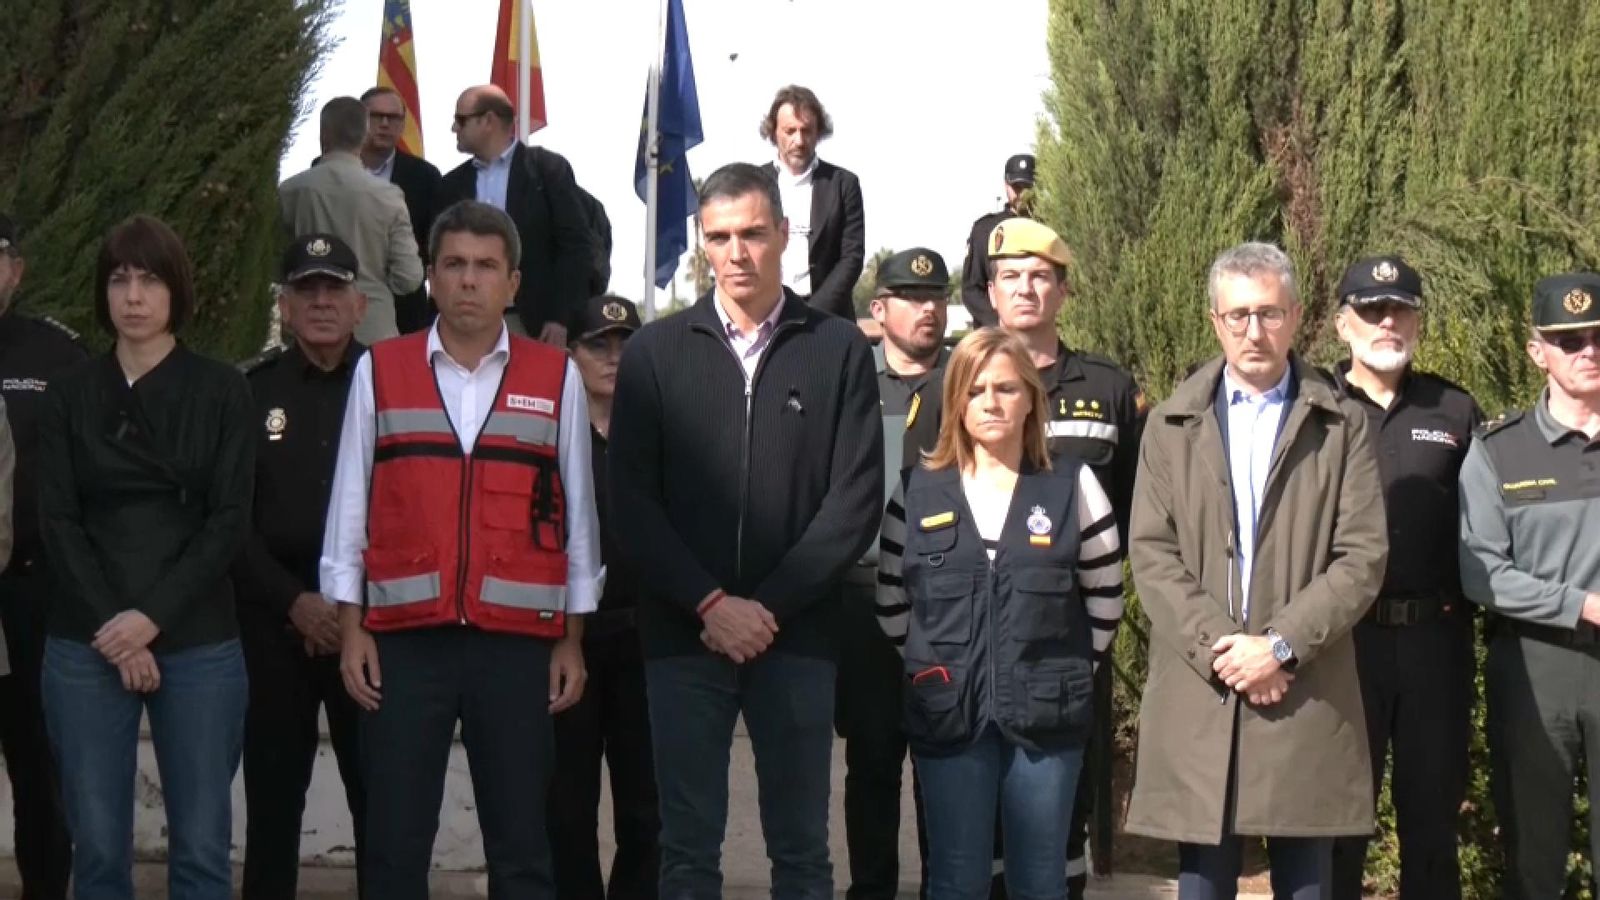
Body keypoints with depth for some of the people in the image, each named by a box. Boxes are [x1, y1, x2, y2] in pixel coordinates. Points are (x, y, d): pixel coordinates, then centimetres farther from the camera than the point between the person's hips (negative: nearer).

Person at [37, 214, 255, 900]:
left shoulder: (221, 391, 3)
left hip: (199, 644, -1)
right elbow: (58, 522, 2)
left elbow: (229, 520, -3)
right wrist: (110, 627, -9)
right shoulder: (70, 395, 9)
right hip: (86, 646, 1)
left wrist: (152, 617, -13)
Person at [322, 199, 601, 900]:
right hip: (404, 640, 0)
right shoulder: (379, 372, 5)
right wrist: (350, 627, 1)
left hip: (518, 643, 0)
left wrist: (572, 640, 5)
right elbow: (350, 504, 6)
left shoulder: (556, 380, 5)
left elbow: (577, 515, 7)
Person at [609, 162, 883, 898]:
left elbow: (856, 499, -1)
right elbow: (631, 499, 1)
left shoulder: (838, 350, 5)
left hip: (797, 636, -1)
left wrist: (770, 605, -9)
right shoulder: (655, 351, 8)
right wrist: (710, 602, -9)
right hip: (683, 632, 1)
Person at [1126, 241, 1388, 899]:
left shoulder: (1343, 426, 6)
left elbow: (1363, 557, -2)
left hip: (1308, 700, -1)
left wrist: (1281, 645, -13)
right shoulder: (1172, 425, 11)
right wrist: (1219, 648, -10)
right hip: (1198, 693, 1)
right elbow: (1151, 554, 2)